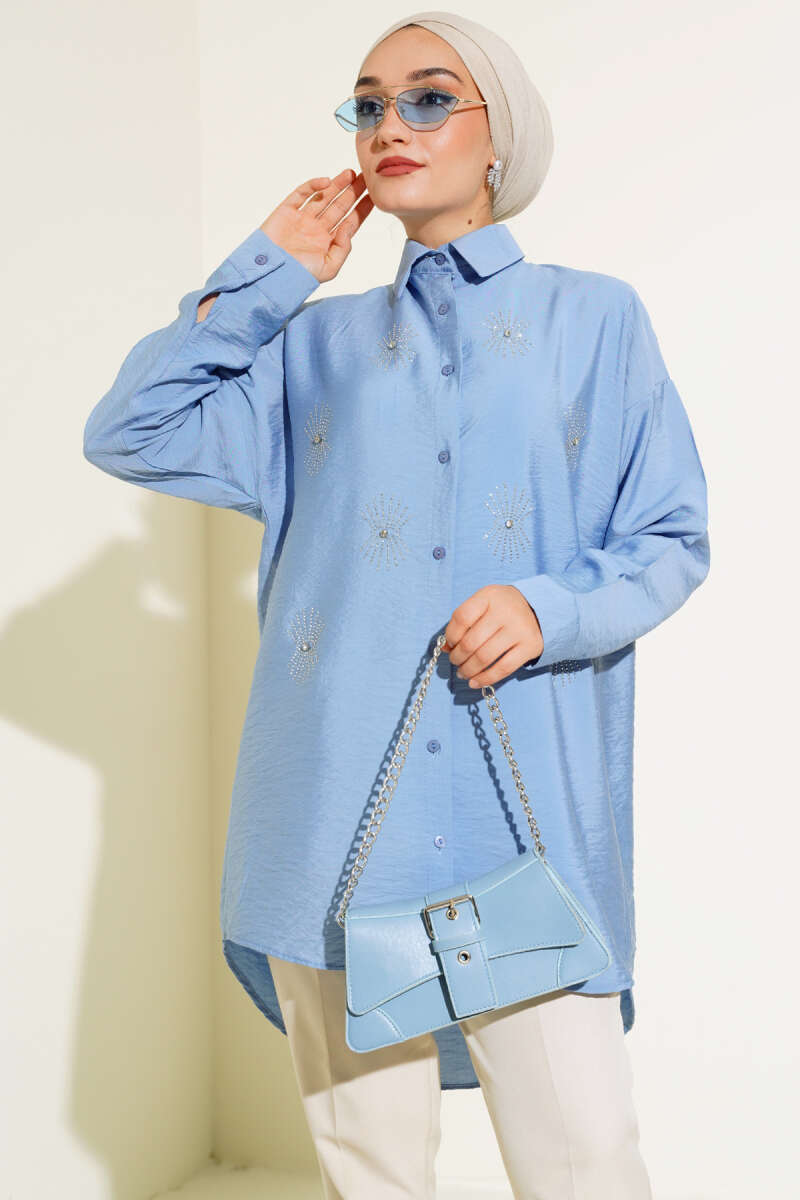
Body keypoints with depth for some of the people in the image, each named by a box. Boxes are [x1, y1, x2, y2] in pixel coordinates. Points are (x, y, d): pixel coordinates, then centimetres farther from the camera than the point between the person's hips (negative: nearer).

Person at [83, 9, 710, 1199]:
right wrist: (268, 272, 10)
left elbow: (672, 540, 8)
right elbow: (128, 433, 9)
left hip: (529, 818, -2)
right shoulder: (319, 343, 17)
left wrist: (550, 611, -11)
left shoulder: (596, 319, 11)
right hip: (340, 819, 2)